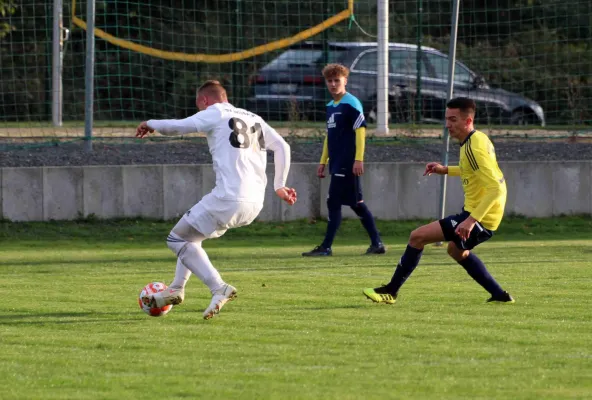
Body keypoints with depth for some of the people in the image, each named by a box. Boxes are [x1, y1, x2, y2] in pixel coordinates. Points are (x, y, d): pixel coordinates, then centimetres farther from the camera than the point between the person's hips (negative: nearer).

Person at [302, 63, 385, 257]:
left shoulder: (351, 103, -9)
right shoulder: (330, 106, 16)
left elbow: (361, 130, -15)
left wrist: (359, 159, -21)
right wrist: (323, 162, 21)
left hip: (347, 164, -9)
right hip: (337, 164, 9)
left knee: (333, 203, -8)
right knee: (356, 203, 9)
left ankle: (326, 247, -6)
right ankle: (376, 243, 12)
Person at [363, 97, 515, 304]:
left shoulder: (474, 148, -22)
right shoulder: (478, 139, 8)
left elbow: (496, 188, -29)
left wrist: (471, 220, -33)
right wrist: (446, 170, 18)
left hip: (481, 217, -10)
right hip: (482, 217, 10)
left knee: (417, 237, -10)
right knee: (456, 250, 35)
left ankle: (391, 291, 0)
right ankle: (499, 295, 35)